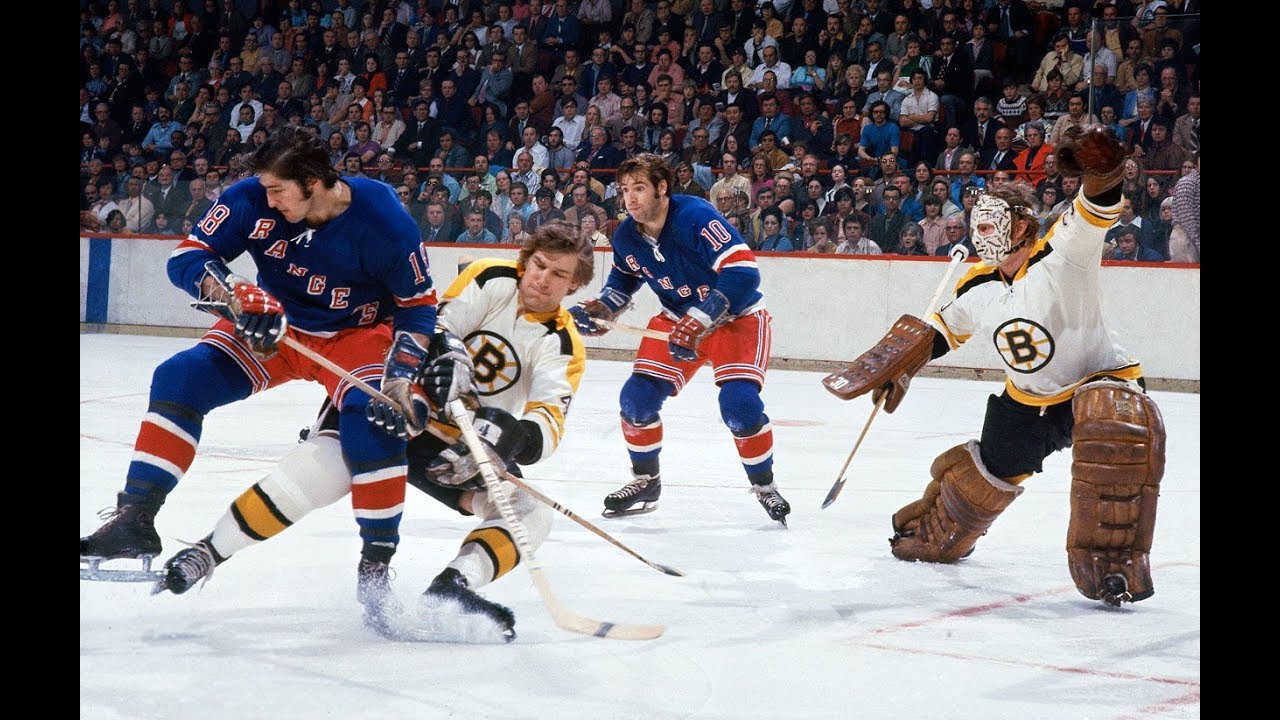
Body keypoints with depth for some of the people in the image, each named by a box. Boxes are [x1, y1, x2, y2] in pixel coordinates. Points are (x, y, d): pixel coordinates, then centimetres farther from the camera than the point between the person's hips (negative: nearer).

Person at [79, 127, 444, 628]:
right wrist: (233, 294, -36)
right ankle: (135, 518, -13)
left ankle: (378, 556, -17)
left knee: (374, 418, -32)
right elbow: (187, 257, -15)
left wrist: (400, 377, -25)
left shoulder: (382, 220, -24)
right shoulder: (252, 200, -18)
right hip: (274, 327, 3)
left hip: (355, 332, -3)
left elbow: (418, 303, -13)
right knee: (179, 379, -17)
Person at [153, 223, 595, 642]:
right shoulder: (491, 280, -5)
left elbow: (548, 427, -16)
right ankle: (207, 553, -16)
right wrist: (445, 354, -44)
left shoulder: (563, 345, -2)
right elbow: (435, 325, -20)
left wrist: (514, 436, -39)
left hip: (463, 443, 4)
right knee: (323, 467, -29)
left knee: (530, 515, -15)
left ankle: (449, 593, -31)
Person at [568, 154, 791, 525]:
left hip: (737, 317, -6)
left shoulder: (696, 217, -29)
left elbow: (743, 273, -35)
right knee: (637, 397, -6)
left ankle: (765, 487, 0)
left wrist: (699, 322, -38)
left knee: (739, 404, -23)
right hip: (677, 319, 6)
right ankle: (645, 482, 16)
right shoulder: (626, 236, -6)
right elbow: (623, 280, 16)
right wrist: (598, 309, -2)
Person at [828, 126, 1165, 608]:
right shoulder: (977, 288, -3)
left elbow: (1095, 215, -38)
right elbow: (940, 328, 15)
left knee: (1117, 435, -37)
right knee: (989, 467, 17)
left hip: (1101, 382, -6)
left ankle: (1112, 564, -31)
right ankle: (936, 534, 49)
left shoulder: (1061, 257, -21)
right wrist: (902, 366, 7)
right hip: (1028, 398, 7)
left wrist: (1100, 170, -57)